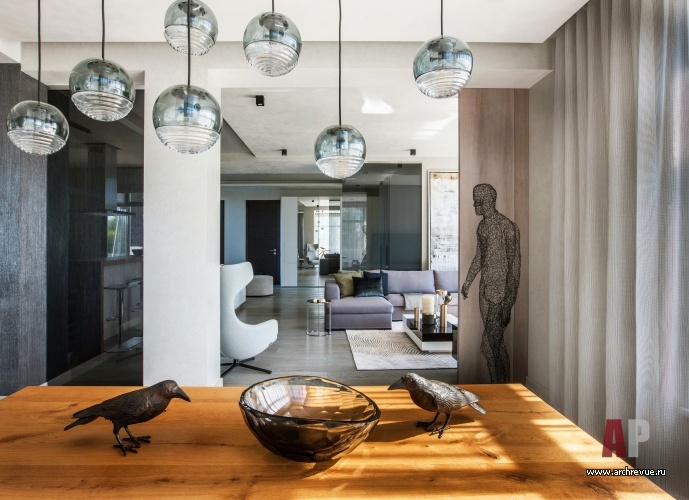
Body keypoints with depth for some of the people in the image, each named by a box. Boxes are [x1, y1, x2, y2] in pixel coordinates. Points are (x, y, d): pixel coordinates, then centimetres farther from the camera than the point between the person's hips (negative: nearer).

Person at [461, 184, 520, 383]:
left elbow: (514, 263, -15)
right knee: (496, 343, 14)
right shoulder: (482, 226, 12)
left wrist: (508, 302, -18)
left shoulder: (506, 226, -13)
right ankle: (504, 384, 26)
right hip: (485, 289, 8)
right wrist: (468, 281, 28)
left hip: (501, 292, -8)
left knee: (489, 345, -8)